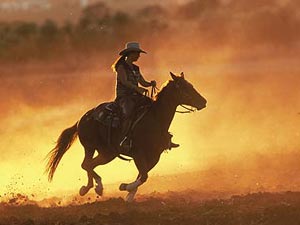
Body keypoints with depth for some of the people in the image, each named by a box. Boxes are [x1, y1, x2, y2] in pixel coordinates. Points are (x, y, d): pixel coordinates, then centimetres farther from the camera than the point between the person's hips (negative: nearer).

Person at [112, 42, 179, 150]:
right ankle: (125, 140, -44)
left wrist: (151, 83, -3)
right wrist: (136, 88, -31)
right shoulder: (121, 67, -3)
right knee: (129, 112, -38)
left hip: (136, 97, 8)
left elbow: (143, 83, 19)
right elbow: (124, 81, -17)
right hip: (124, 96, -8)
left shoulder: (135, 69, 20)